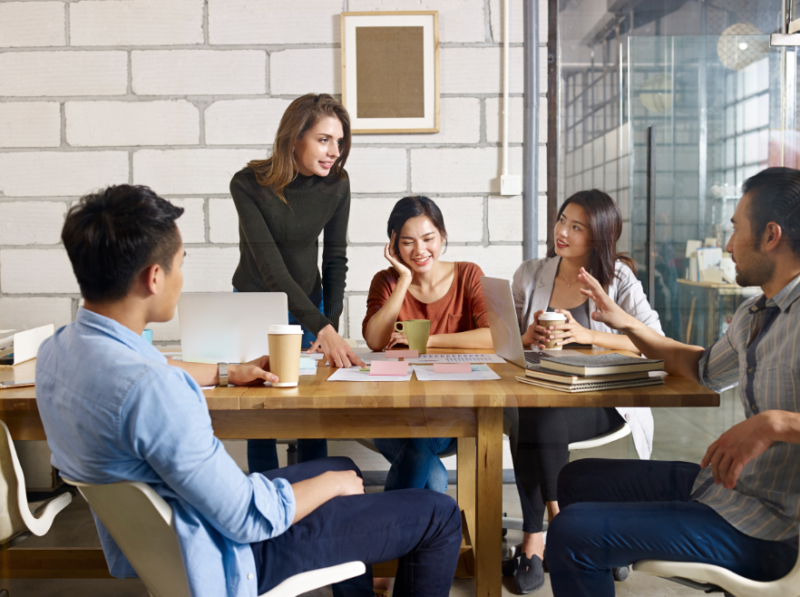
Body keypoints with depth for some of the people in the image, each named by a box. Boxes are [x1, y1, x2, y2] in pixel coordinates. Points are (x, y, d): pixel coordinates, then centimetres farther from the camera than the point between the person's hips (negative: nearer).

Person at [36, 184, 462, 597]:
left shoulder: (56, 351, -6)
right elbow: (251, 518, -29)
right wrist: (330, 484, -10)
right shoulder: (151, 391, -37)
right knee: (439, 517, 2)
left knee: (343, 469, 29)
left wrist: (227, 373, 24)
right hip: (223, 561, -9)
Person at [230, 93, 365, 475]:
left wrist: (331, 327, -11)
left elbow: (335, 260, -4)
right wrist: (322, 329, -39)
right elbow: (272, 268, -31)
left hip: (310, 303, 3)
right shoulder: (249, 184, -24)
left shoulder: (336, 183, -13)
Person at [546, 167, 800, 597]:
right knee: (577, 479, 19)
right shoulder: (754, 315, 10)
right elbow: (705, 369, 28)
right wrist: (626, 324, 21)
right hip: (724, 483, 10)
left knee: (571, 532, -16)